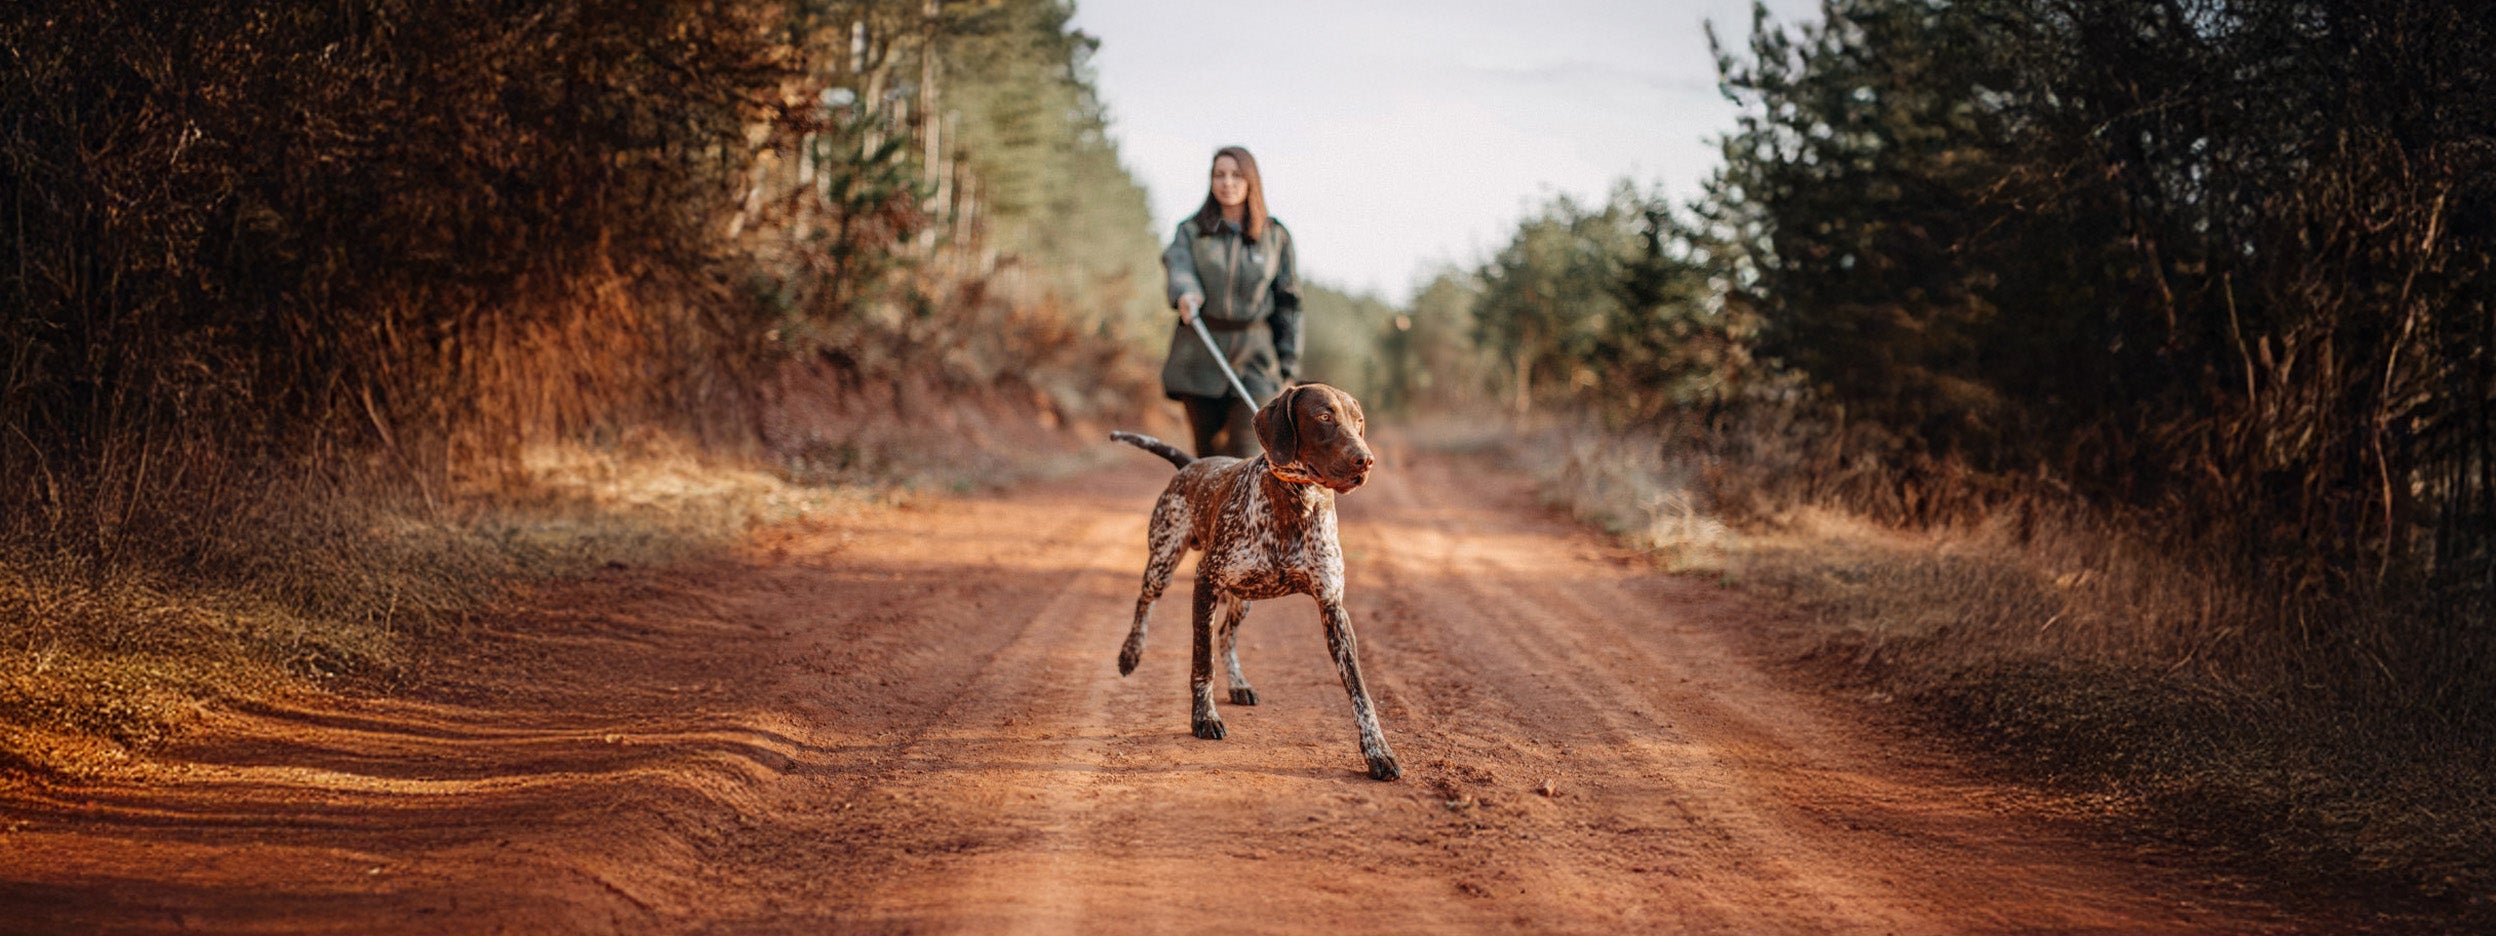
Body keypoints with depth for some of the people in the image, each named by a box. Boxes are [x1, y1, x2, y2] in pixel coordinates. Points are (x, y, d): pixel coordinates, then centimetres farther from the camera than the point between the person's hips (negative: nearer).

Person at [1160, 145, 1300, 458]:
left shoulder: (1276, 237, 8)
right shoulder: (1191, 231, 8)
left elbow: (1288, 303, 9)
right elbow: (1178, 264, -12)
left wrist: (1287, 368, 5)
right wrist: (1185, 294, -36)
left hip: (1253, 360, -1)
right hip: (1199, 360, 1)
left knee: (1245, 457, -13)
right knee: (1208, 456, 4)